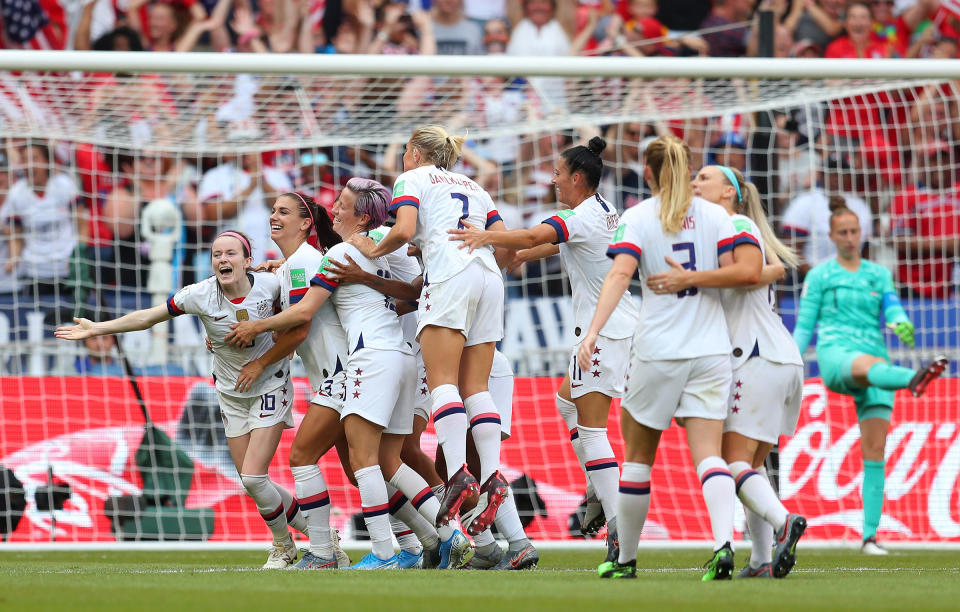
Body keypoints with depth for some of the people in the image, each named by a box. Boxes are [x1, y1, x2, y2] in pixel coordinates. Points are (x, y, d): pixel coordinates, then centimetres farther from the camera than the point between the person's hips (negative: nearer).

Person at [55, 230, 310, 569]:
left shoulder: (270, 284, -18)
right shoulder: (200, 295, -15)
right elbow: (149, 317, -8)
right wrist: (96, 328, -10)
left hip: (270, 386, -3)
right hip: (231, 394, 3)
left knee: (252, 477, -13)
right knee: (251, 483, 3)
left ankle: (282, 544, 11)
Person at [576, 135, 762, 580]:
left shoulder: (636, 218, -1)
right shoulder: (714, 215, 6)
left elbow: (620, 274, -16)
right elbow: (748, 271, -5)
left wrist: (593, 332, -24)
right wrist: (693, 277, 2)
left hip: (657, 351, -2)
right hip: (711, 351, 2)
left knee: (638, 455, 12)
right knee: (708, 455, -4)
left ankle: (625, 559, 20)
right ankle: (723, 541, -28)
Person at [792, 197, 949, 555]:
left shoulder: (879, 275, 19)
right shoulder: (819, 276, 11)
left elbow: (893, 311, 4)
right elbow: (804, 327, 9)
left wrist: (901, 325, -20)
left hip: (874, 359, 4)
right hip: (834, 356, -4)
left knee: (875, 451, -5)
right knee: (871, 364, -42)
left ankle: (870, 536, -5)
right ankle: (914, 380, -78)